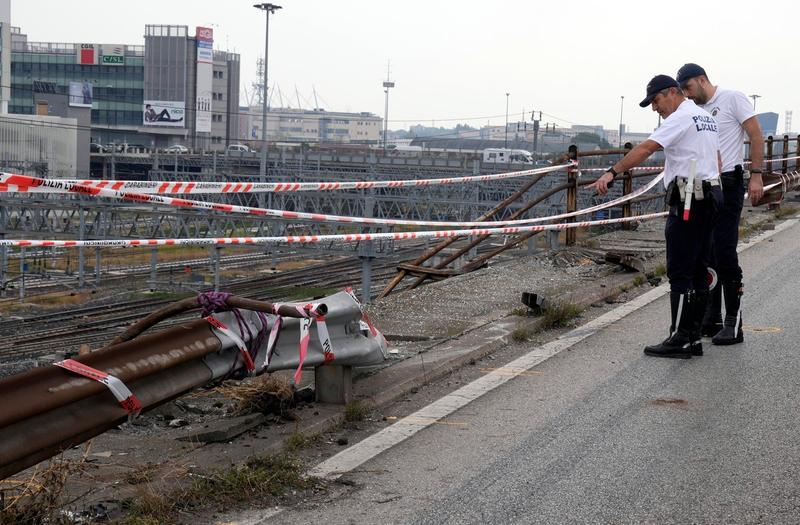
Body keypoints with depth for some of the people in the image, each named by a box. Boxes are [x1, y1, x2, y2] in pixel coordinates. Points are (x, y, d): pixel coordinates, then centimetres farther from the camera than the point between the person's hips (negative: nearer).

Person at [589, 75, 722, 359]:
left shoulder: (681, 117, -10)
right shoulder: (707, 118, 19)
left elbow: (645, 148, -20)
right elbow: (717, 160, 24)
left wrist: (612, 173, -24)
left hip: (687, 201, -10)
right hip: (710, 195, 10)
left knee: (680, 272, -7)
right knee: (698, 271, 10)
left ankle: (679, 340, -5)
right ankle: (694, 338, 14)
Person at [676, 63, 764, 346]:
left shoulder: (732, 98, -5)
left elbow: (756, 136, -8)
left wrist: (756, 175, -15)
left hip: (728, 184, -8)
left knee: (724, 254, -10)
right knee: (706, 255, 9)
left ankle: (733, 324, -6)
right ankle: (711, 318, 18)